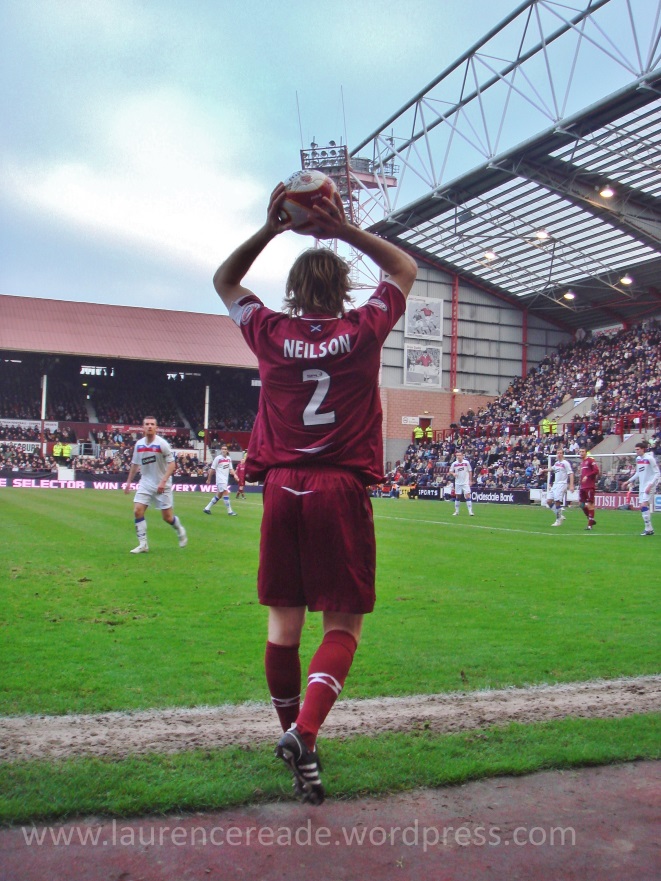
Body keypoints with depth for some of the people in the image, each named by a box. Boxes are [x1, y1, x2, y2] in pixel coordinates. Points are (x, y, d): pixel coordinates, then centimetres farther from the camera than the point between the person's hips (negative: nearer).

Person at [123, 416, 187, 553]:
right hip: (145, 484, 4)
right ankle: (143, 544, -2)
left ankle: (181, 532, 32)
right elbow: (134, 464, 15)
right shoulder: (139, 444, 2)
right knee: (137, 511, -11)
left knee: (167, 517, 0)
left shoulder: (162, 443, -13)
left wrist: (163, 481, -24)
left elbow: (172, 464, -15)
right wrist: (129, 482, 16)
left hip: (162, 486, -4)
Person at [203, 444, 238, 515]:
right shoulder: (218, 458, -8)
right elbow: (212, 469, -3)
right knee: (226, 493, -14)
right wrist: (209, 479, -1)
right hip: (220, 479, -7)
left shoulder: (229, 459, 8)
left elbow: (230, 469, 13)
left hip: (226, 479, 7)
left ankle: (207, 508, 22)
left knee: (218, 495, 11)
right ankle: (230, 511, -10)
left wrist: (234, 474, -7)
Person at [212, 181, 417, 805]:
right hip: (342, 491, -2)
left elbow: (224, 281, 22)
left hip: (282, 490, 2)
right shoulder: (363, 330, 0)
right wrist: (343, 229, 12)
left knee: (284, 621, 13)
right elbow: (405, 269, 18)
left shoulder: (272, 332, 3)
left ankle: (291, 734, 27)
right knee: (342, 625, 4)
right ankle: (305, 731, -14)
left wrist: (269, 230, 14)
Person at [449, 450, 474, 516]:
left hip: (466, 482, -2)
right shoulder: (454, 463, -1)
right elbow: (450, 471, 9)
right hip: (458, 483, 2)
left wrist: (470, 480, -1)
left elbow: (470, 471, 2)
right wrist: (453, 474, -13)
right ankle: (456, 511, 19)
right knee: (457, 497, 9)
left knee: (467, 495, -11)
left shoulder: (466, 462, -5)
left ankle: (470, 511, -11)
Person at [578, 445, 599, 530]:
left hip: (590, 486, -9)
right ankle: (591, 520, 22)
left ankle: (590, 524, -1)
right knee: (582, 504, 9)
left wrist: (587, 476, -21)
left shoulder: (590, 460, -7)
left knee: (590, 504, -5)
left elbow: (596, 470, -18)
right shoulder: (582, 462, 18)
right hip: (582, 486, 9)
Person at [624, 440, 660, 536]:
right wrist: (629, 481, 18)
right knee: (643, 507, 6)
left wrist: (650, 485, -21)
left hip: (649, 486, -8)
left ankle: (648, 529, -12)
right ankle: (648, 529, 13)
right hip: (642, 486, 8)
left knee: (644, 505, -17)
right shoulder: (638, 459, 9)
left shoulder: (650, 458, -13)